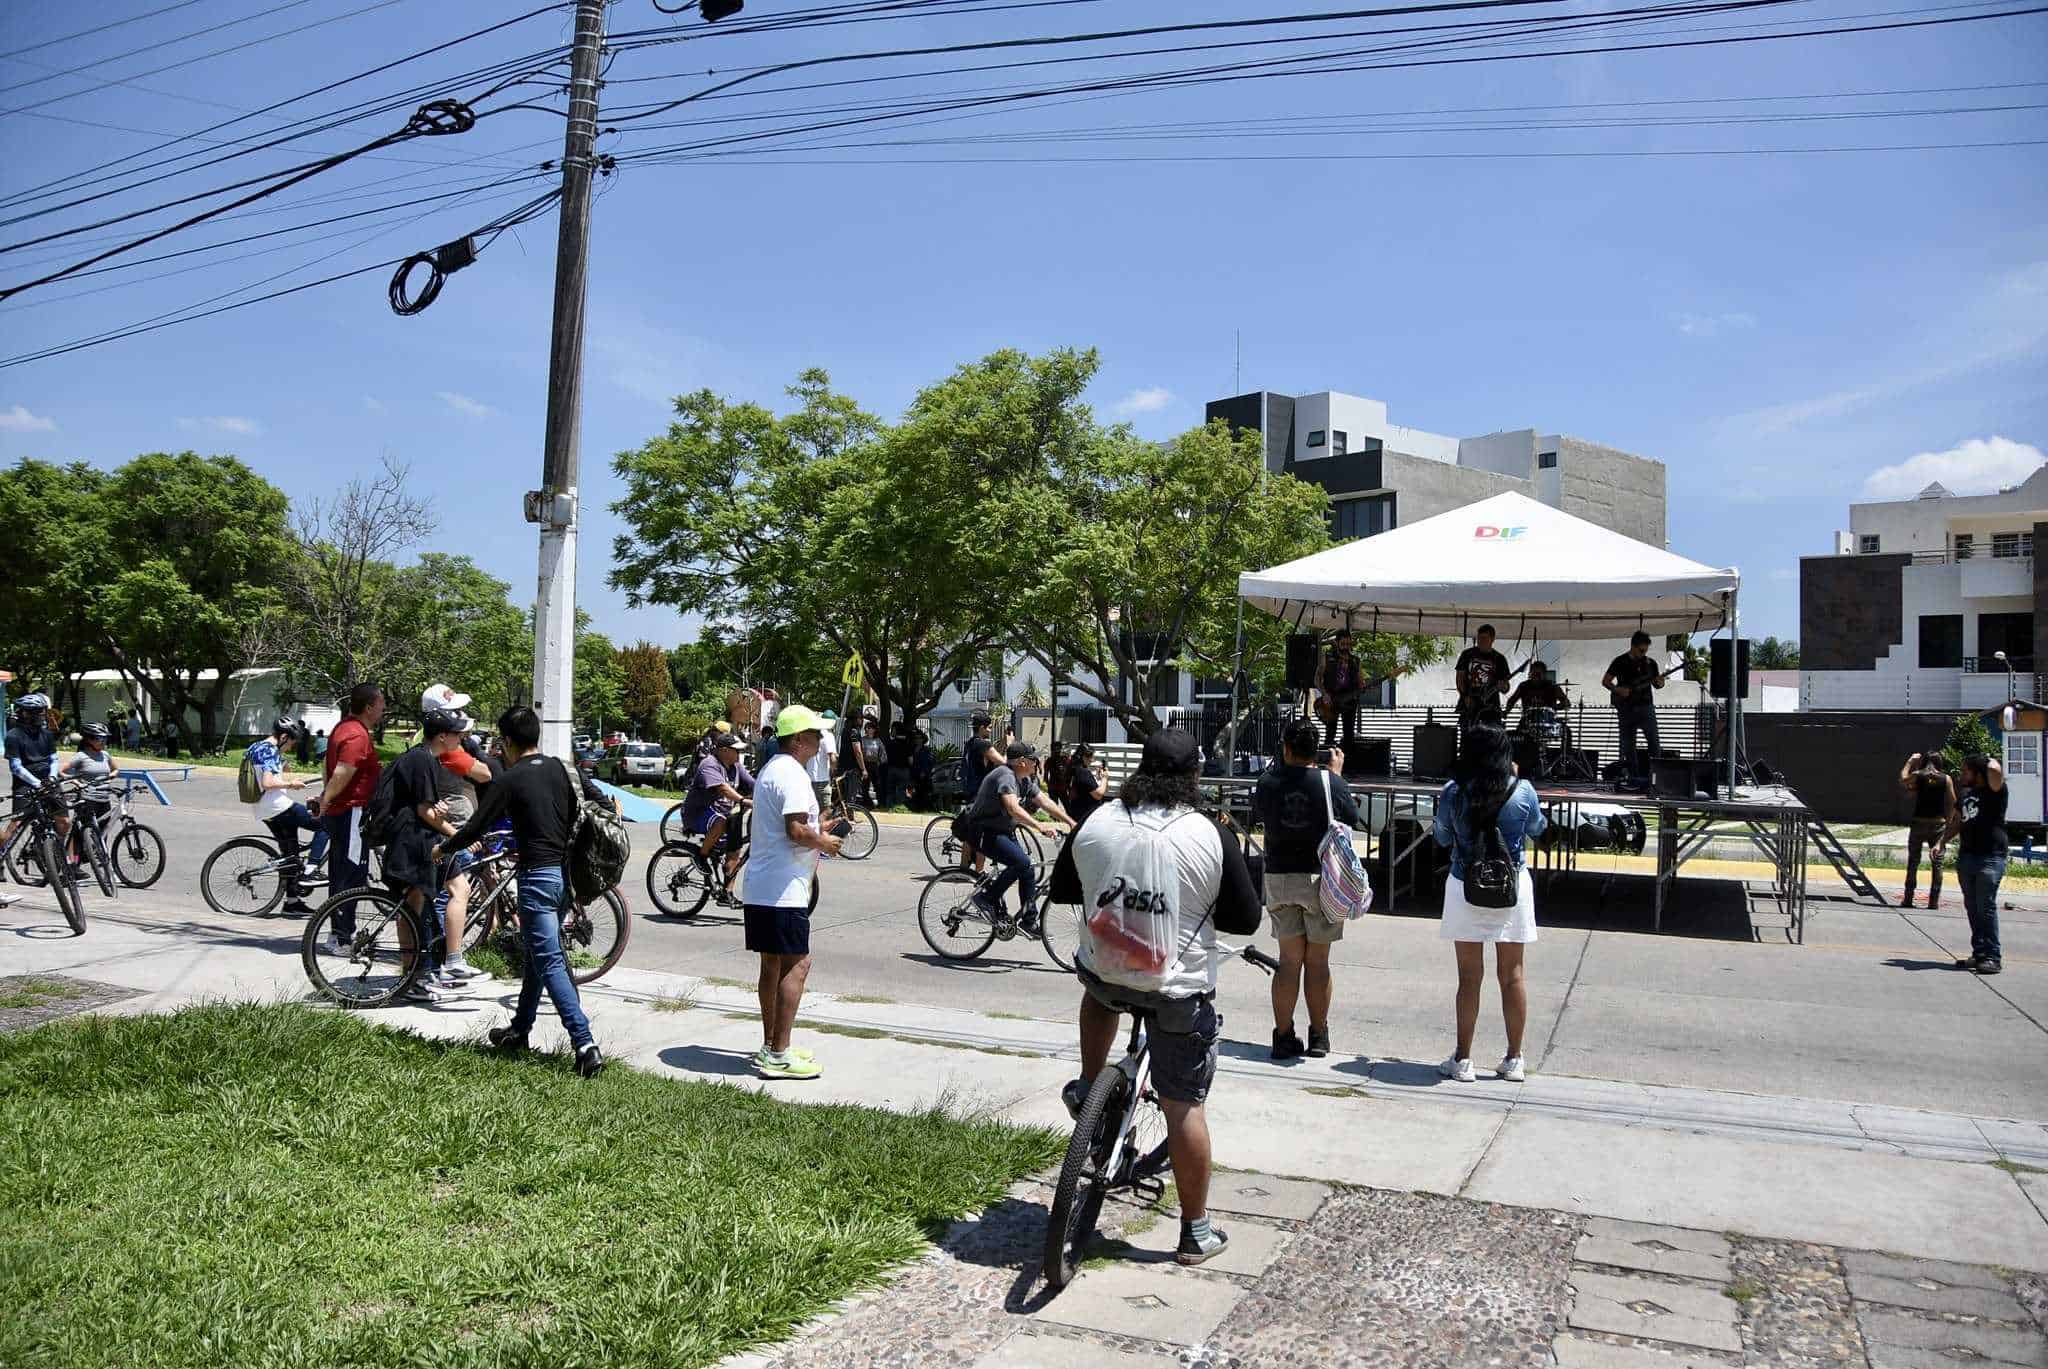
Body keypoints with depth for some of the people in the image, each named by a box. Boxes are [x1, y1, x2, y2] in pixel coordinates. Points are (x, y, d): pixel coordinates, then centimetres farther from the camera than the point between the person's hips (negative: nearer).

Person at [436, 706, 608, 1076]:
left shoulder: (509, 781, -9)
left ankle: (586, 1045, -17)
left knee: (550, 963, -8)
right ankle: (519, 1030, 36)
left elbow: (475, 828, -5)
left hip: (538, 876, -7)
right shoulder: (566, 770, 7)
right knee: (536, 953, 22)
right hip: (568, 873, 7)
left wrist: (442, 848, 13)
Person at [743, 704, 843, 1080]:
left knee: (772, 965, 15)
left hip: (760, 887, 11)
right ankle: (778, 1055, -7)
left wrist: (818, 832, 19)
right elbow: (795, 830, -25)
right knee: (797, 964, -7)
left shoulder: (770, 770, 18)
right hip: (784, 890, -11)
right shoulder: (792, 774, -15)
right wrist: (824, 842, -7)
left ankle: (770, 1047, 22)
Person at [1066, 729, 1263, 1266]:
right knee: (1184, 1107, 8)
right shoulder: (1211, 836, -14)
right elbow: (1245, 919, -5)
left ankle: (1087, 1088, 34)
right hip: (1178, 986, -3)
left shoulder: (1096, 824, -4)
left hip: (1102, 973, 3)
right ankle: (1196, 1233, 18)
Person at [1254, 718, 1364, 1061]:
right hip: (1321, 878, -1)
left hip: (1279, 877, 2)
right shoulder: (1331, 783, -10)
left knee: (1289, 960, 9)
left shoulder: (1268, 781, -5)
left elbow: (1257, 816, 13)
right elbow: (1354, 822, 5)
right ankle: (1318, 1036, 17)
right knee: (1317, 961, 9)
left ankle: (1284, 1036, 9)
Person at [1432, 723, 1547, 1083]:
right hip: (1512, 887, 1)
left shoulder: (1453, 793, -9)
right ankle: (1513, 1061, 19)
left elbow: (1442, 837, 5)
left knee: (1470, 976, 6)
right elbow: (1537, 829, 11)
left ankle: (1462, 1060, 12)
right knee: (1512, 974, 11)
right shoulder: (1522, 791, -8)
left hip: (1465, 888, -1)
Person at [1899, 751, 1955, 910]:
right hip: (1938, 824, 0)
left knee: (1913, 862, 8)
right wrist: (1947, 822, 10)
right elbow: (1952, 803, -1)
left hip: (1919, 823, 0)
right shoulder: (1946, 779, -1)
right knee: (1937, 863, 6)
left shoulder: (1917, 775, -3)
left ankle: (1908, 899, 9)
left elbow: (1902, 780, 17)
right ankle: (1934, 901, 5)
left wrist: (1910, 762, 24)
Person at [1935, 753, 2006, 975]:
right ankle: (1979, 954, 15)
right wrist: (1942, 842, 14)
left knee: (1986, 907, -9)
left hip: (1990, 857, -8)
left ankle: (1993, 957, -3)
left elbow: (1995, 770, -27)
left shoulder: (1994, 790, -5)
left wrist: (1989, 761, -4)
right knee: (1972, 907, 9)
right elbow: (1956, 822, 26)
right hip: (1966, 856, 8)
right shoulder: (1964, 793, 17)